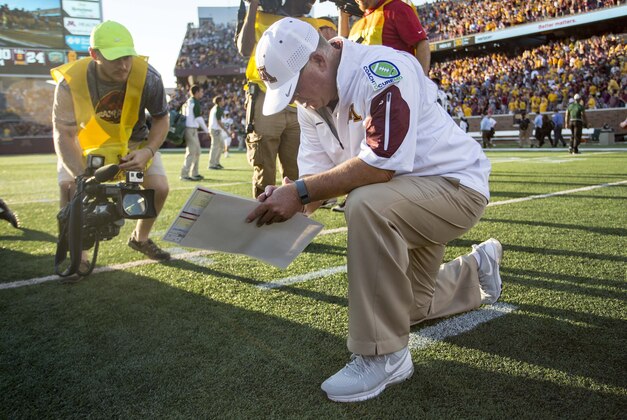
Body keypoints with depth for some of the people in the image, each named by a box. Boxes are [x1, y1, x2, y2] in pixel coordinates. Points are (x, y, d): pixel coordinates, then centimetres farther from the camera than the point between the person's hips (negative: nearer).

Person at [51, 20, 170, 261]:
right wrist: (82, 177, -36)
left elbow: (161, 119, -12)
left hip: (132, 140, 1)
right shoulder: (71, 83, -31)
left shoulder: (147, 77, -29)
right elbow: (64, 135, -23)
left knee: (159, 189, -12)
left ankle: (140, 238, 18)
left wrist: (148, 152, -30)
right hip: (84, 142, -1)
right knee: (70, 190, -21)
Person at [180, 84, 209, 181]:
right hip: (191, 129, -10)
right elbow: (198, 118, -13)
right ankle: (184, 175, -7)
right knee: (191, 152, -8)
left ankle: (194, 174, 20)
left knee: (197, 152, 15)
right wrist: (207, 130, -5)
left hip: (192, 129, 10)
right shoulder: (195, 102, -11)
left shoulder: (188, 102, 17)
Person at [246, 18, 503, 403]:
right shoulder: (312, 104, -1)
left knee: (367, 205, -38)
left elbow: (380, 164, -35)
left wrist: (301, 191, -34)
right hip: (400, 202, 9)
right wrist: (287, 201, -24)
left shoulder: (381, 71, -26)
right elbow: (319, 177, -4)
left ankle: (384, 356, -23)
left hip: (456, 185, -9)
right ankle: (476, 269, 46)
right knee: (406, 308, 19)